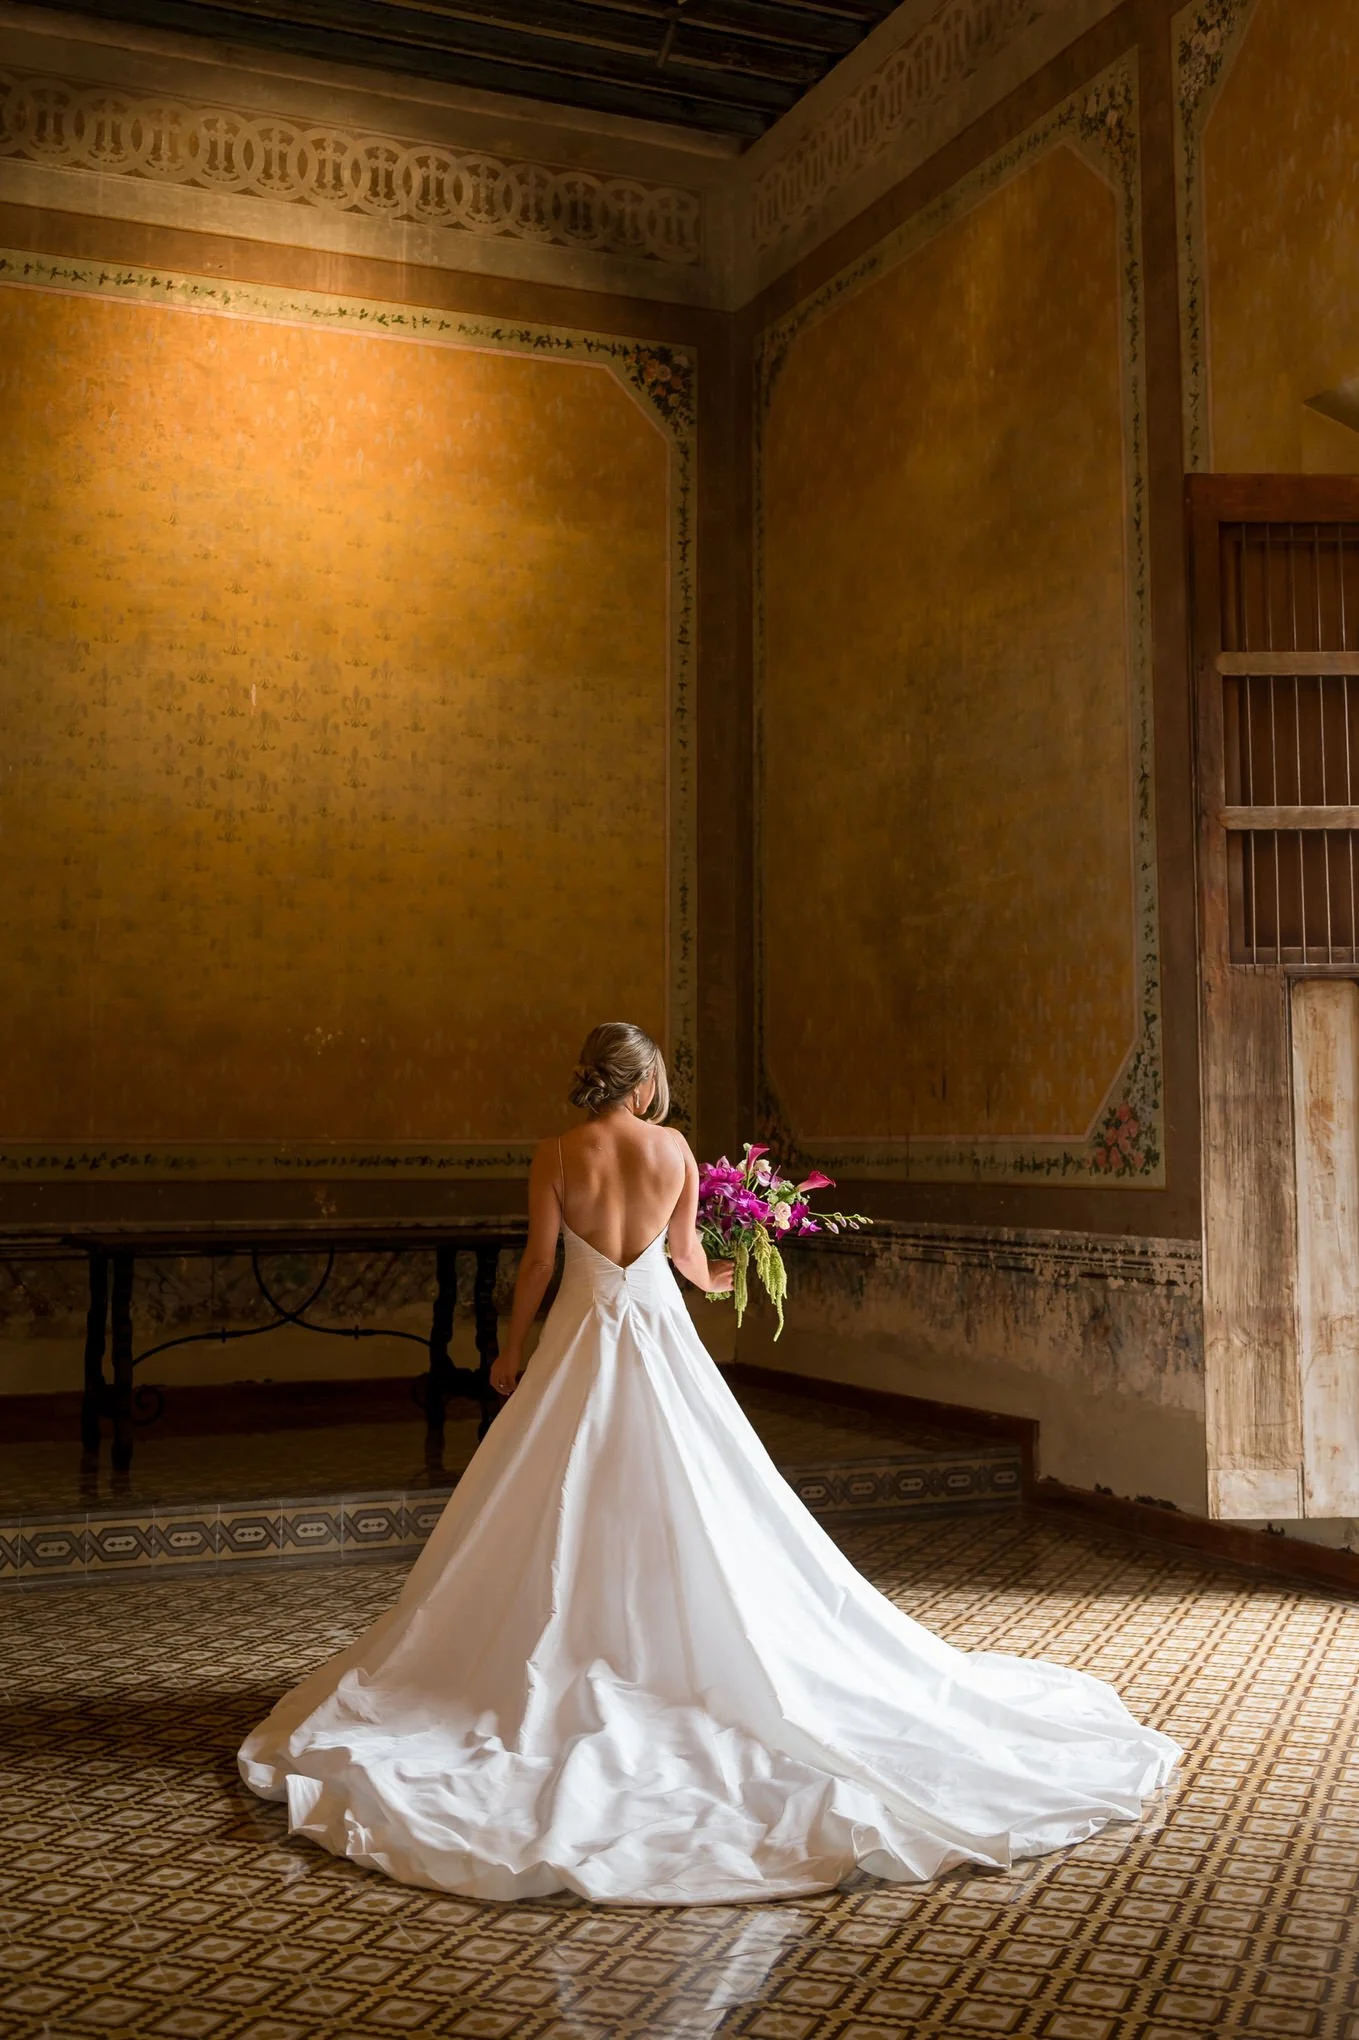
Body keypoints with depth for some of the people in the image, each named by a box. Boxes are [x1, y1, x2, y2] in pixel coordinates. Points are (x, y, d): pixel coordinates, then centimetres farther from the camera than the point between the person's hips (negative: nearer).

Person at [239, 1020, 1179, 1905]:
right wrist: (715, 1280, 31)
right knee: (682, 1500, 9)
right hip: (659, 1324, 2)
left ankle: (602, 1651, 11)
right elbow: (685, 1252, 9)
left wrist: (512, 1352, 7)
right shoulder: (675, 1147, -1)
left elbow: (538, 1263, -4)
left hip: (583, 1330, -1)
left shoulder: (557, 1154, -6)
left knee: (580, 1506, 7)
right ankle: (680, 1649, 15)